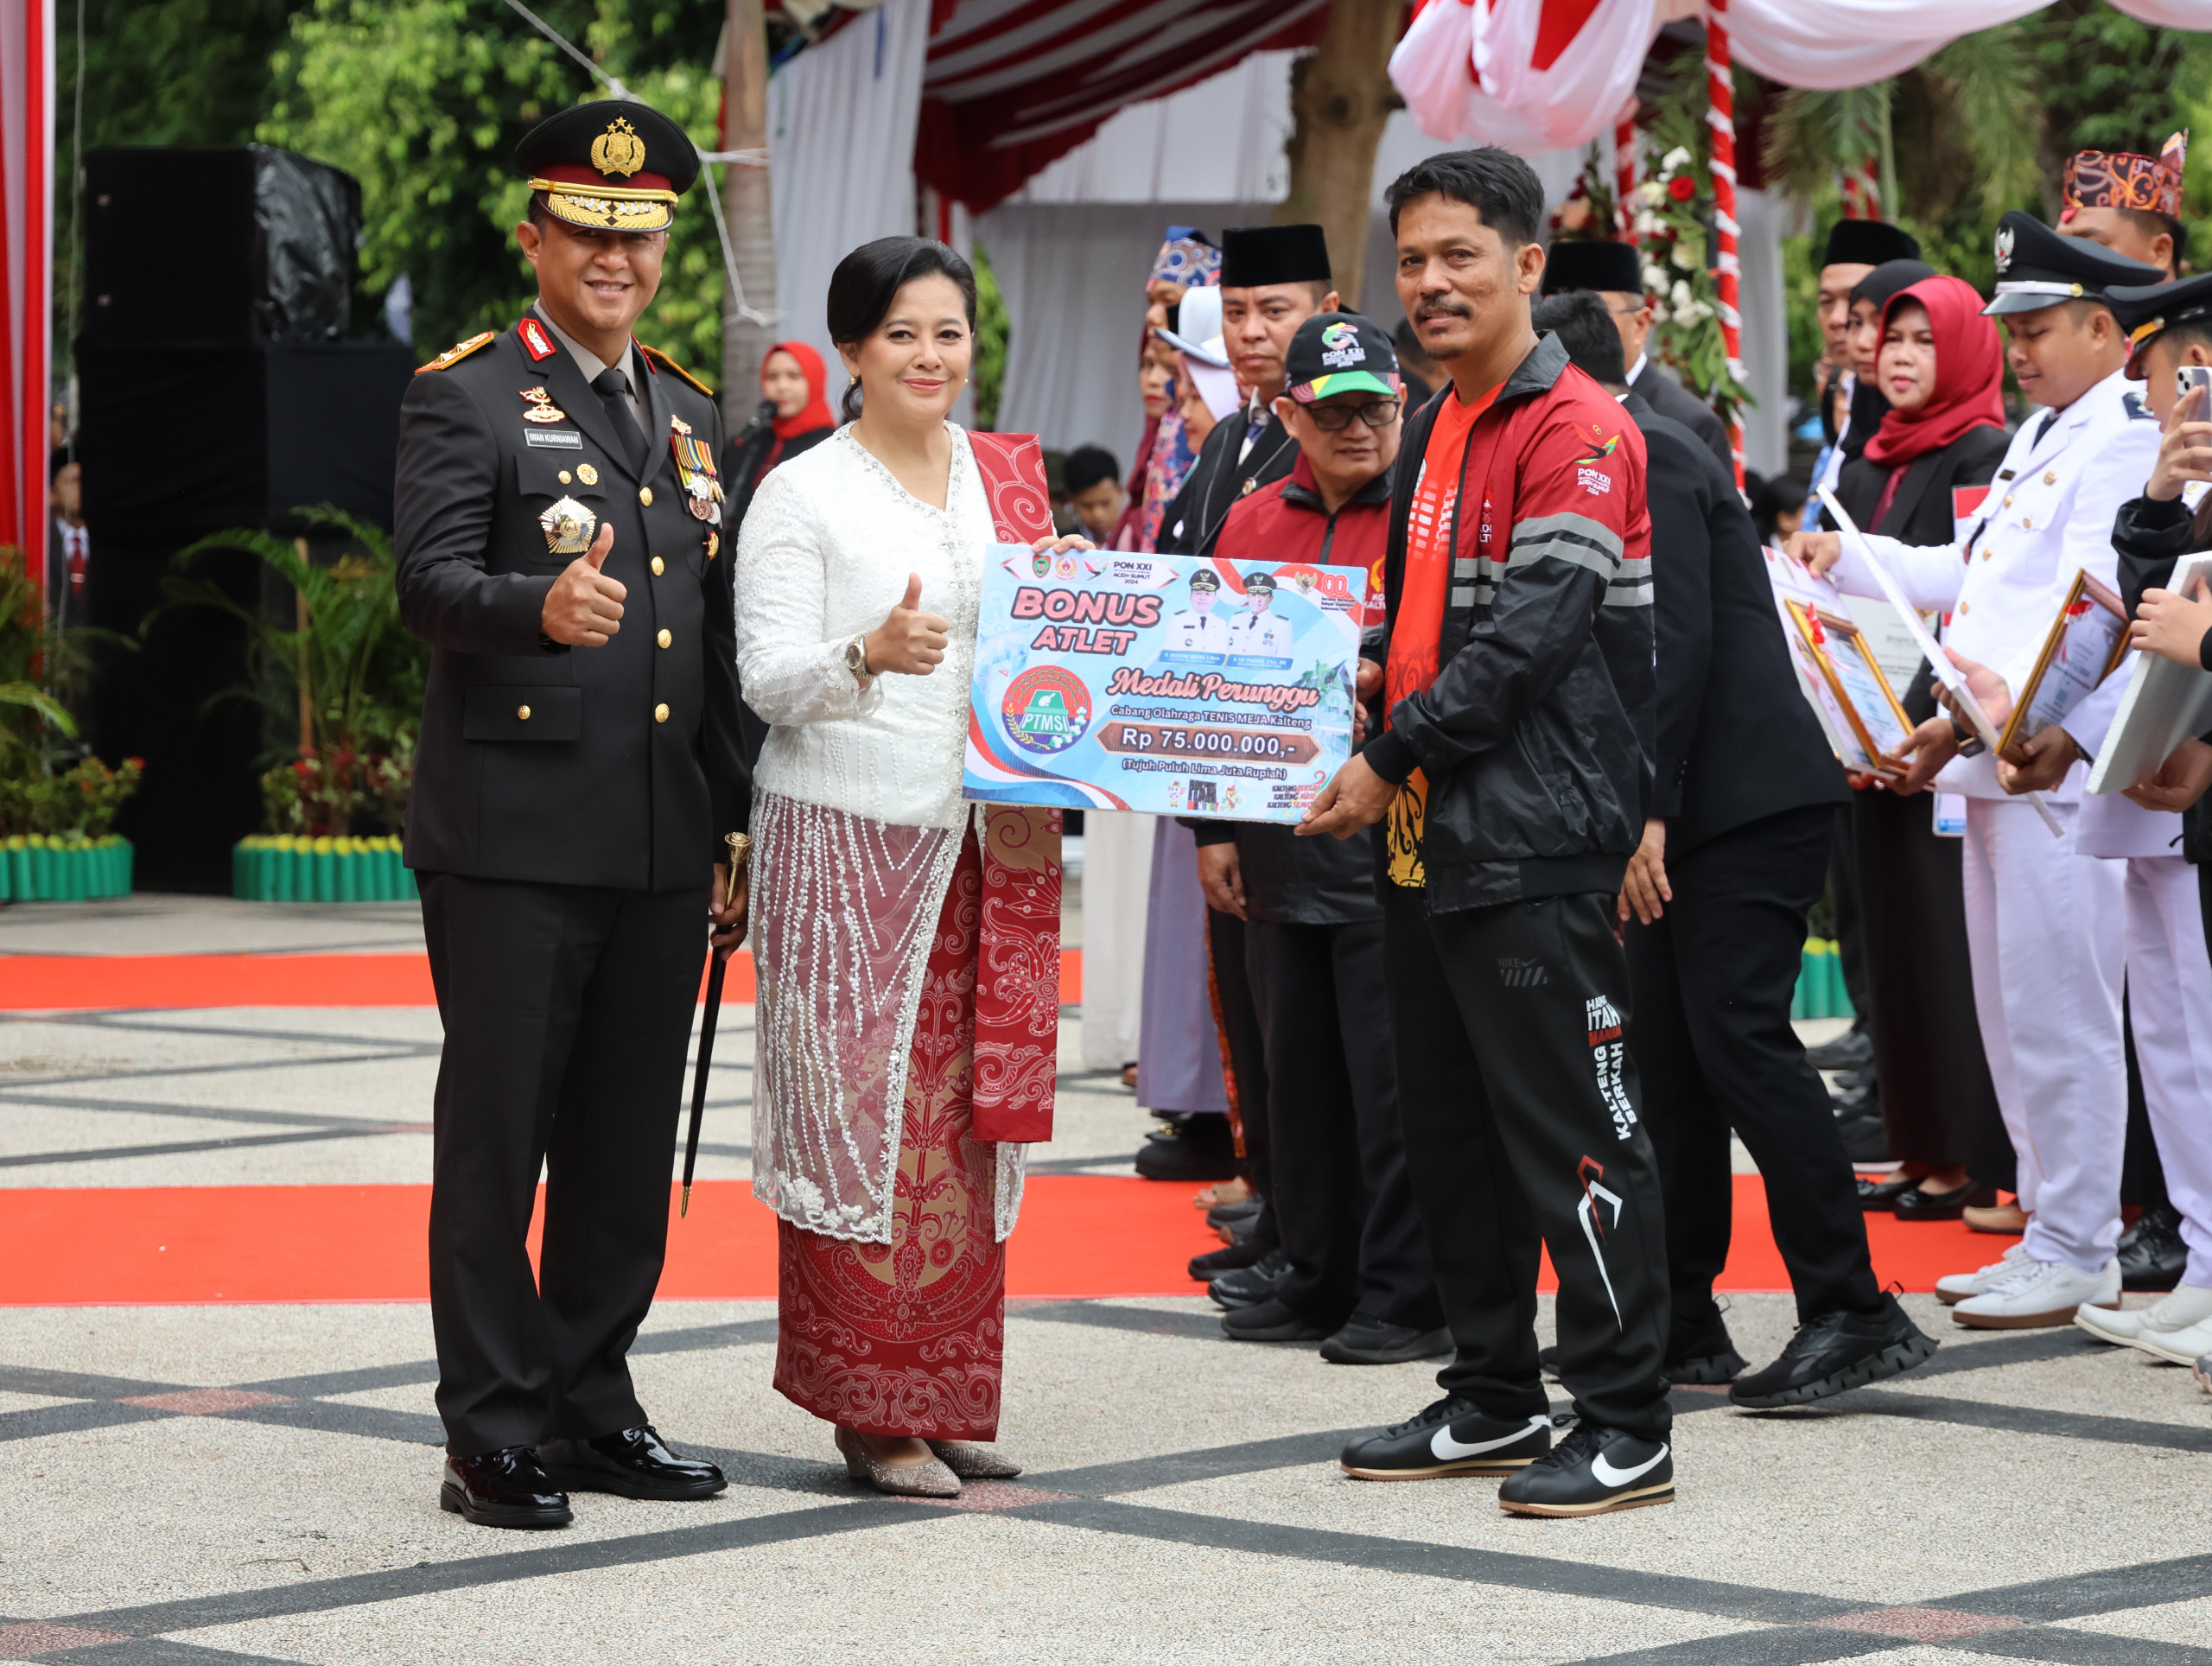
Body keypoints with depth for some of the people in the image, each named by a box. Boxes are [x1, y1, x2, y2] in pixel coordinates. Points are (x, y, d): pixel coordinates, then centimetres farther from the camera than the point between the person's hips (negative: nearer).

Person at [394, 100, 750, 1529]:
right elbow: (428, 582, -15)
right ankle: (495, 1437, 3)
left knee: (631, 1141, 9)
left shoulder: (692, 417, 19)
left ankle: (594, 1407, 19)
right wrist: (540, 606, -36)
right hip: (513, 834, -6)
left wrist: (736, 835, 18)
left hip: (663, 848, 6)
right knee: (497, 1136, -2)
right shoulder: (466, 398, -1)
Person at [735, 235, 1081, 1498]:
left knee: (965, 1109, 7)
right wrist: (869, 655, -28)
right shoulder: (802, 495, -3)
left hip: (982, 840, 5)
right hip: (847, 835, -5)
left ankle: (947, 1394, 14)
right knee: (861, 1109, -5)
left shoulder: (1007, 484, 13)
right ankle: (870, 1406, 1)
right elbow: (769, 678, -10)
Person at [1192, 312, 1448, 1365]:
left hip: (1391, 841, -6)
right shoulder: (1252, 525, 12)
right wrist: (1214, 826, 11)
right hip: (1279, 848, 6)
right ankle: (1317, 1276, 21)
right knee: (1300, 1068, 11)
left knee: (1393, 1071, -4)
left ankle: (1408, 1296, 2)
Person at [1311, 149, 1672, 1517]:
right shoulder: (1436, 432, 17)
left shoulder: (1578, 430, -11)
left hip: (1536, 839, -9)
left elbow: (1528, 635, -19)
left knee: (1570, 1132, -6)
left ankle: (1627, 1426, -1)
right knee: (1453, 1132, 14)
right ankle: (1494, 1400, 23)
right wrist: (1368, 678, 4)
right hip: (1426, 836, 9)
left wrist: (1392, 757, -16)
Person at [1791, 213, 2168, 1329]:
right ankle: (2047, 1230, 21)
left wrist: (1990, 716, -25)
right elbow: (1977, 572, 26)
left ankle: (2079, 1257, 0)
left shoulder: (2127, 441, -12)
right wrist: (1851, 560, 23)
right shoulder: (2040, 437, 20)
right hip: (1997, 768, 10)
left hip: (2059, 771, -10)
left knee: (2058, 1014, -6)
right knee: (2009, 1013, 13)